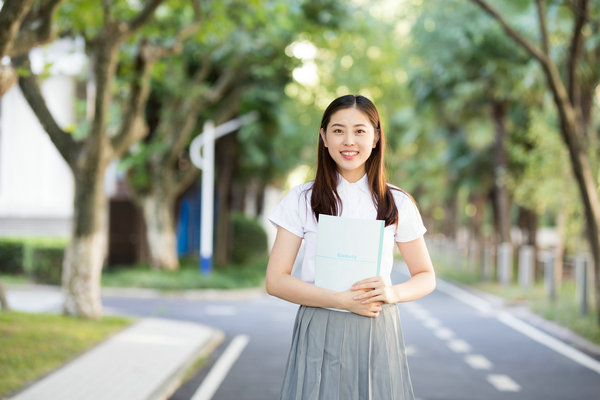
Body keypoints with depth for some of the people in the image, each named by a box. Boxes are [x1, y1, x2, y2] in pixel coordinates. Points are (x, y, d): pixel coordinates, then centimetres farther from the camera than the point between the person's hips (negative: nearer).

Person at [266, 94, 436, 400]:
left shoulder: (398, 204, 5)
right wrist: (343, 300, -15)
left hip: (378, 334, 1)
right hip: (318, 337, -1)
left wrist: (393, 292, -11)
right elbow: (276, 280, -4)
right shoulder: (301, 200, 2)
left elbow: (426, 277, 11)